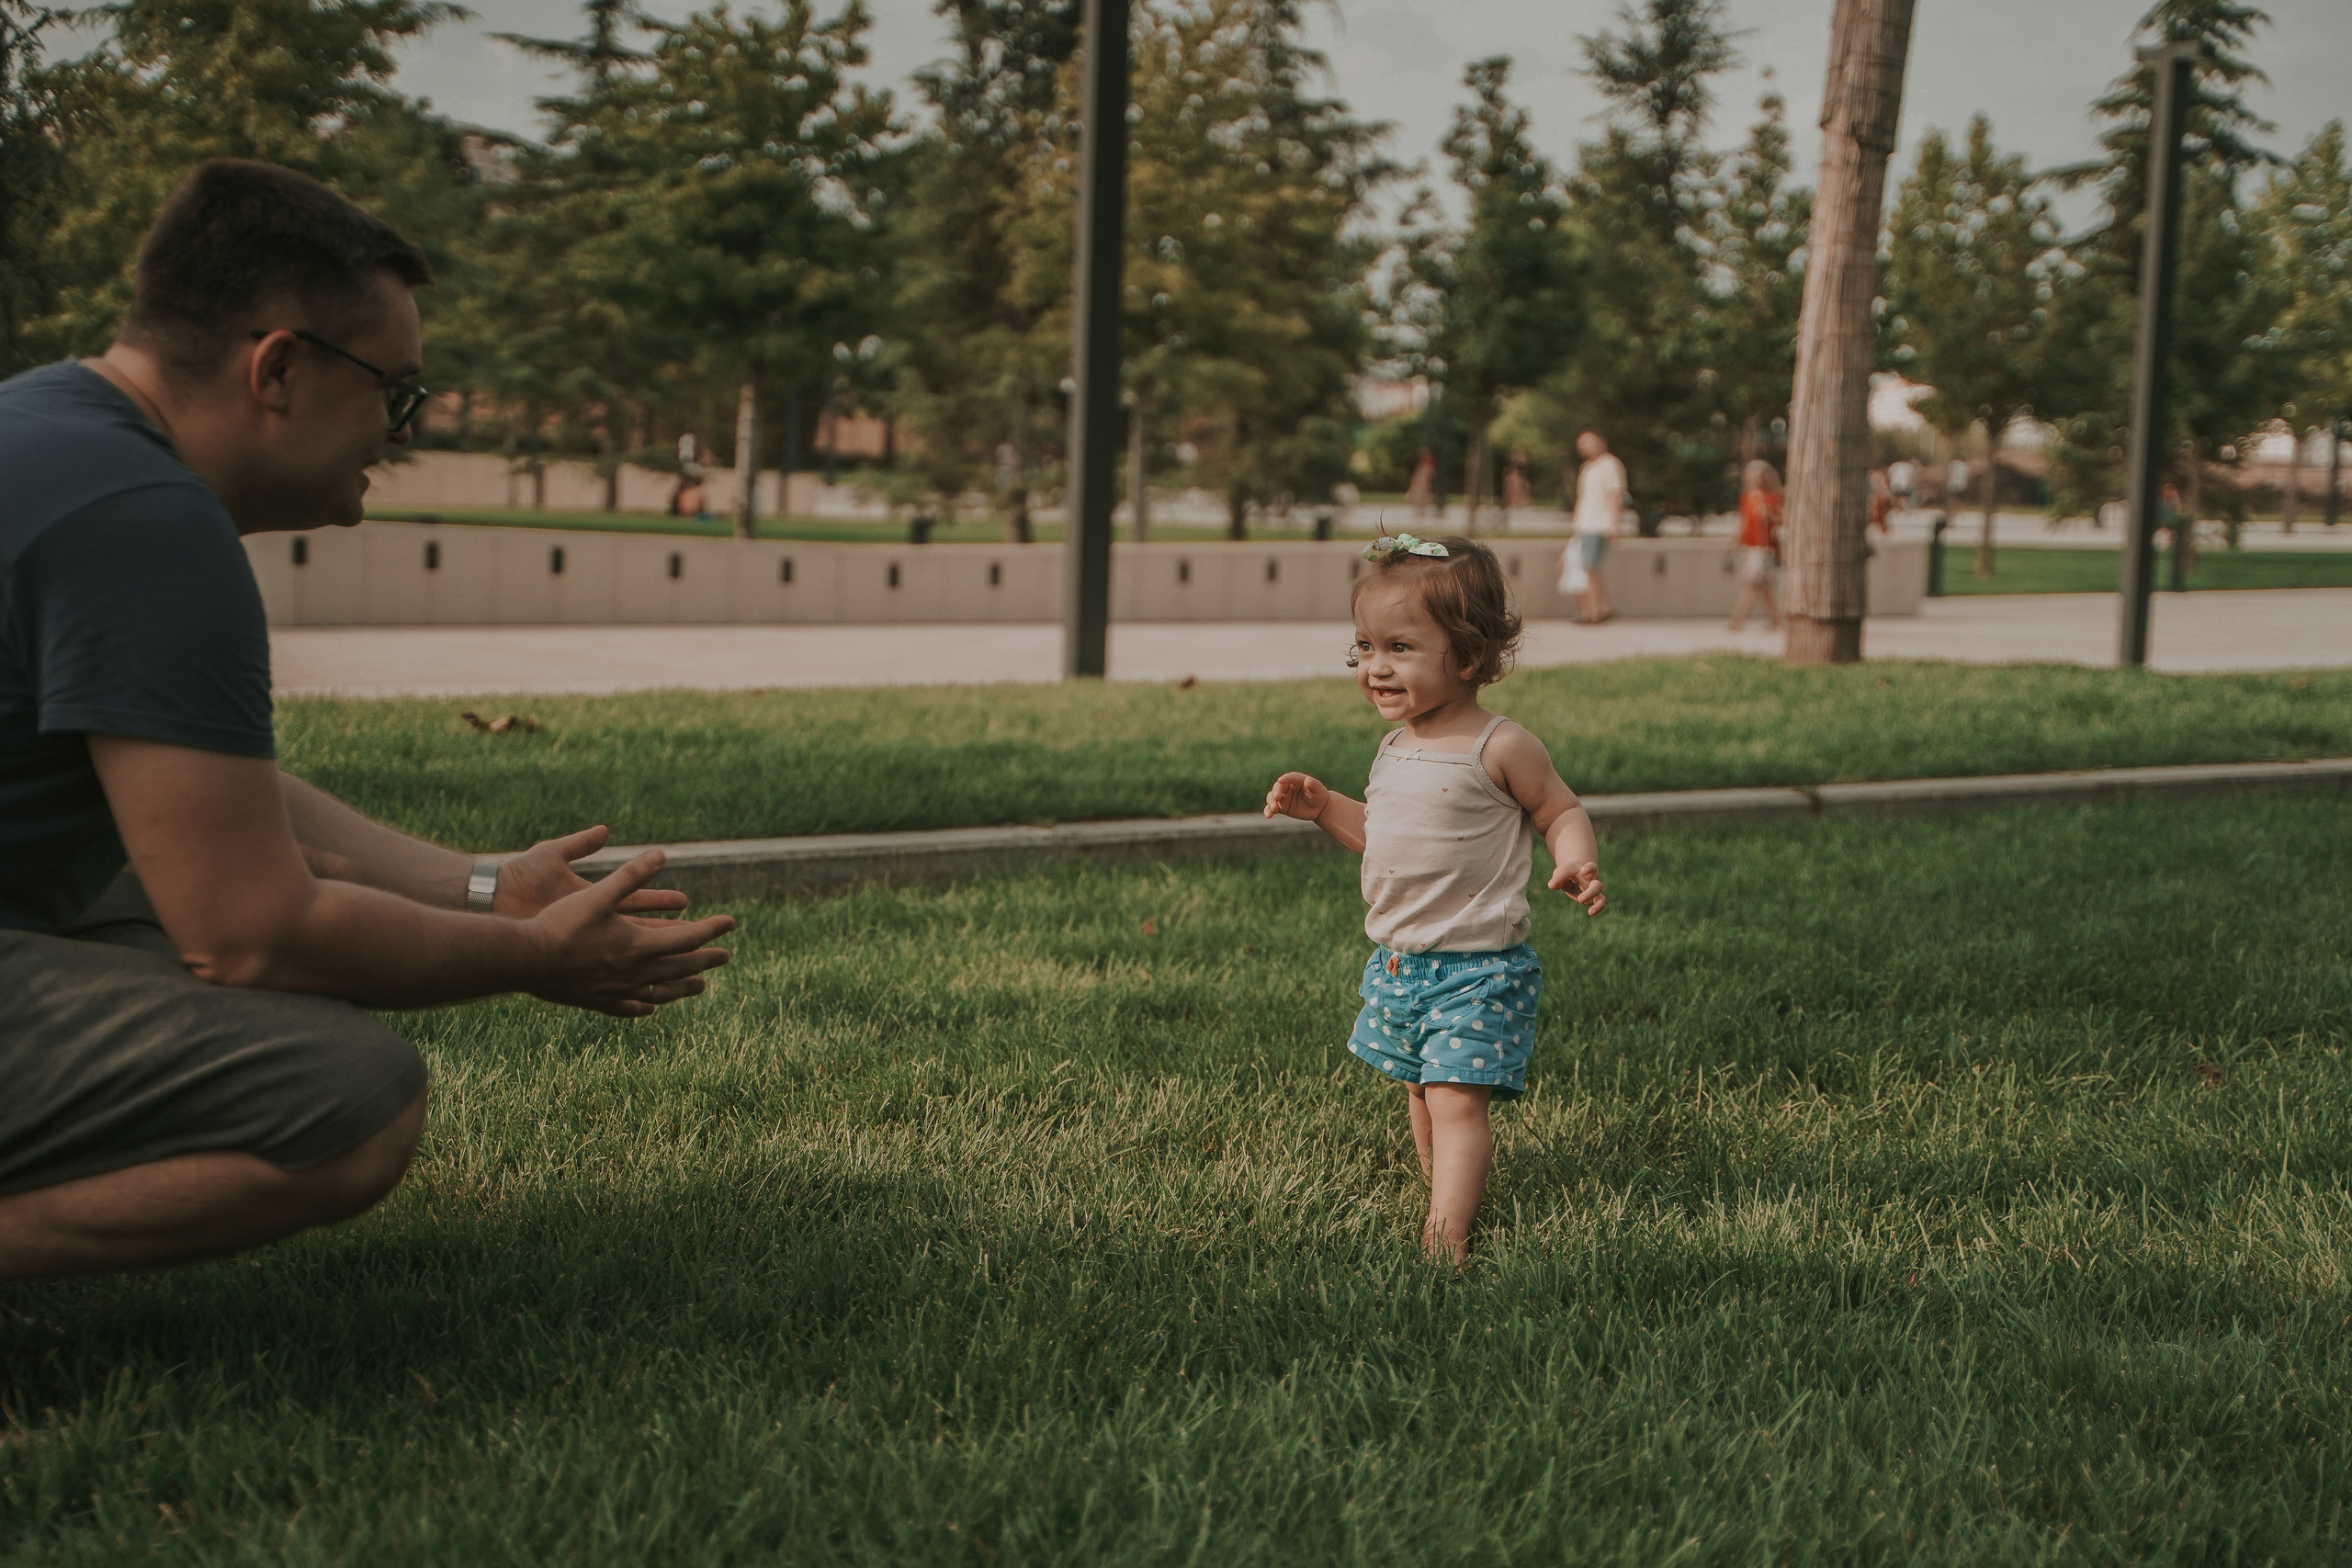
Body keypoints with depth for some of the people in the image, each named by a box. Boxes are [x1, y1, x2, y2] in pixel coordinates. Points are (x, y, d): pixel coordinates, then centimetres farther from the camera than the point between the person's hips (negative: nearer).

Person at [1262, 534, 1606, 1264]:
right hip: (1396, 961, 8)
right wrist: (1325, 808, 11)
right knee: (1420, 1096, 16)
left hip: (1478, 968, -8)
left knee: (1456, 1099, -13)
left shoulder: (1500, 749, -13)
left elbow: (1562, 811, -3)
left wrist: (1577, 863, -23)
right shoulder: (1396, 748, 9)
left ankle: (1445, 1233, -16)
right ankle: (1450, 1191, 29)